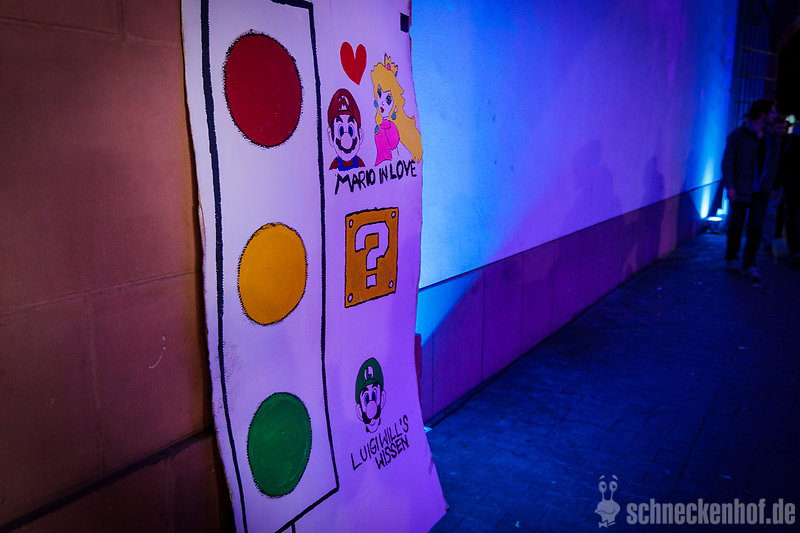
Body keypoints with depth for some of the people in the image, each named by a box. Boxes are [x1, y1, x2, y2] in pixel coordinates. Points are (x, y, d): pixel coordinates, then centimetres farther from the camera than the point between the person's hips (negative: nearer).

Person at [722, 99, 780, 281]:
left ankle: (749, 265, 5)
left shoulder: (772, 138, 11)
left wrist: (773, 187, 12)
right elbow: (727, 161, -8)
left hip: (761, 192, 4)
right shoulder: (738, 134, -5)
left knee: (756, 227, -1)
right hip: (740, 190, -4)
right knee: (736, 226, 5)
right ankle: (731, 258, 24)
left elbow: (773, 164, 17)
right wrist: (729, 186, -16)